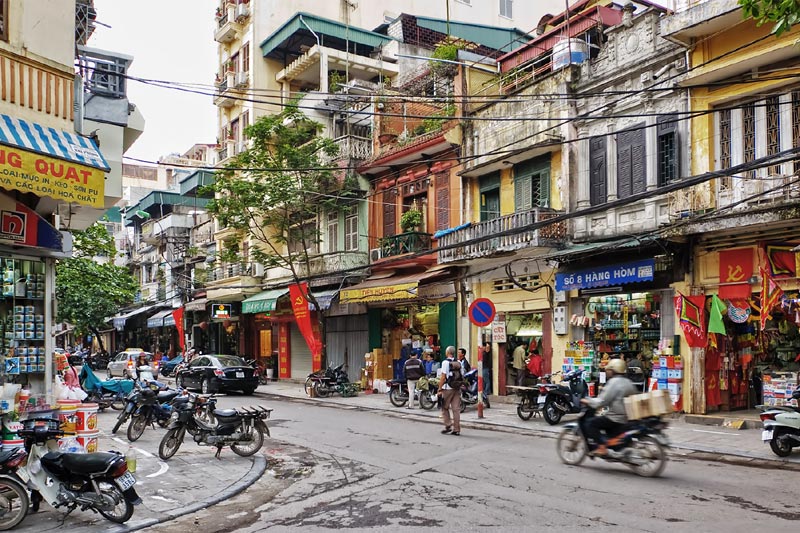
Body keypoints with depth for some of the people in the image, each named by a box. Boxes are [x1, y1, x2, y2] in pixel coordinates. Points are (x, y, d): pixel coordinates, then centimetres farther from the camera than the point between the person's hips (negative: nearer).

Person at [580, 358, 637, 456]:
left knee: (589, 424, -7)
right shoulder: (629, 382, 13)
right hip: (628, 418, 9)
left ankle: (600, 447, -16)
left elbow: (602, 401, -17)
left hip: (616, 418, -9)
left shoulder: (614, 382, -14)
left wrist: (588, 401, -4)